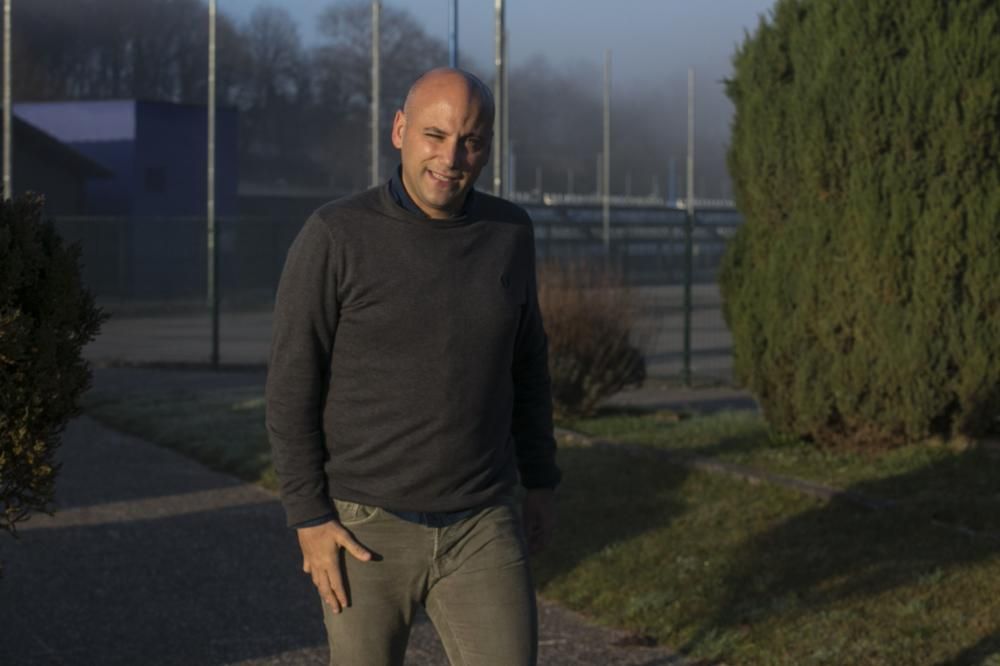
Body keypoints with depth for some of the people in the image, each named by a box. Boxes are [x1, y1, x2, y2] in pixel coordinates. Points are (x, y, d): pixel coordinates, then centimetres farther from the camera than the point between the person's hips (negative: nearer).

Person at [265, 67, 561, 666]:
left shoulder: (508, 233, 0)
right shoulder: (335, 237, -13)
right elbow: (292, 387, -11)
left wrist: (541, 482, 15)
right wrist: (309, 520, -14)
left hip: (478, 527, 3)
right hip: (366, 527, -3)